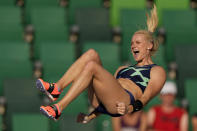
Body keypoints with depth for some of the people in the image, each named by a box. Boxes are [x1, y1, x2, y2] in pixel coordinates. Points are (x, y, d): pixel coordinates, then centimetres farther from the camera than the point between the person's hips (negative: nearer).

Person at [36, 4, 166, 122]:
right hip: (100, 105, 6)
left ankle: (58, 109, -35)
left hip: (124, 100, -6)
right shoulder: (123, 69, 38)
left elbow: (145, 97, 0)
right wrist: (91, 116, 16)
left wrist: (129, 108, -21)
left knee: (91, 66, -28)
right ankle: (56, 88, -24)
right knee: (91, 54, -10)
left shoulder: (157, 71, 17)